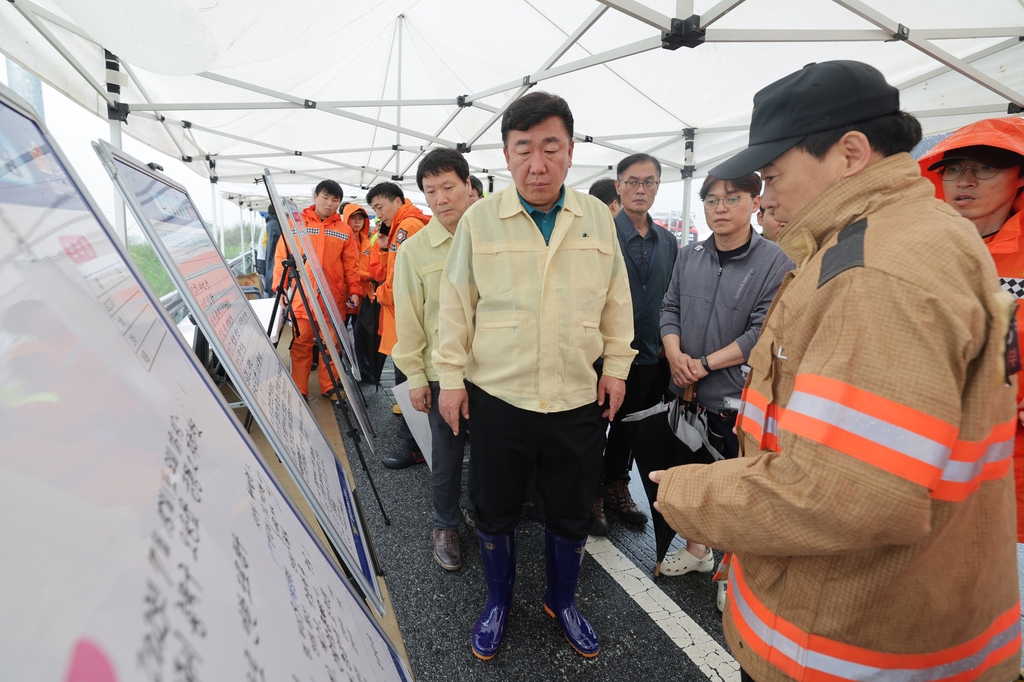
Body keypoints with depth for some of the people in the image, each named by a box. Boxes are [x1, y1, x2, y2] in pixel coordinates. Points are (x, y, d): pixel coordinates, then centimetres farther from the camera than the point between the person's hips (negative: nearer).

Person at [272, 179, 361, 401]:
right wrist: (280, 288, 0)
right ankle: (299, 390, 14)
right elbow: (282, 257, 5)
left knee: (332, 344, 6)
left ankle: (330, 387, 18)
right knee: (300, 344, 4)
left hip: (334, 298, 1)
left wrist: (354, 290, 0)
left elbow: (351, 265, 7)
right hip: (301, 297, -1)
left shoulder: (344, 230, 7)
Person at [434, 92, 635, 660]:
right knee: (495, 513, 16)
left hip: (579, 402, 2)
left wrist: (617, 366, 6)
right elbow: (457, 302, 0)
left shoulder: (598, 217, 2)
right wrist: (451, 376, -1)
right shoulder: (480, 219, -3)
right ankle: (499, 602, 43)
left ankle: (563, 601, 45)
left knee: (572, 516, 17)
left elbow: (617, 300, 9)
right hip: (497, 399, -1)